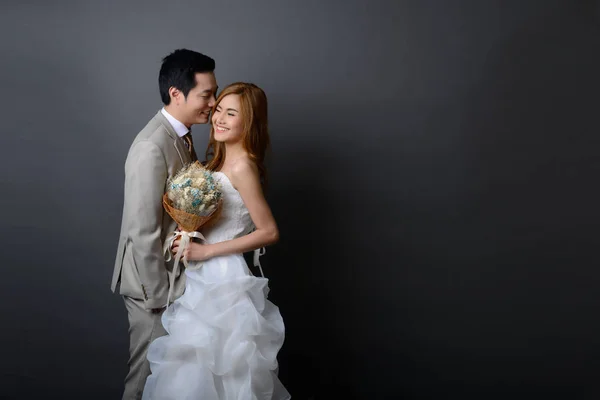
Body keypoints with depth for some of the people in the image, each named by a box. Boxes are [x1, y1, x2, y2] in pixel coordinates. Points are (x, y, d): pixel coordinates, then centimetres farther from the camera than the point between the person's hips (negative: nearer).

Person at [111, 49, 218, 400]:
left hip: (177, 273, 9)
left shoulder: (180, 134, 4)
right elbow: (142, 232, -25)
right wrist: (160, 296, -18)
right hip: (156, 282, -9)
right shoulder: (152, 148, -25)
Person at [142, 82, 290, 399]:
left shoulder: (242, 166, -17)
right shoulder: (222, 158, 9)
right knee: (203, 363, 17)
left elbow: (269, 232, -18)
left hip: (223, 280, -8)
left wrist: (206, 251, -17)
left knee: (214, 369, 3)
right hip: (207, 277, 8)